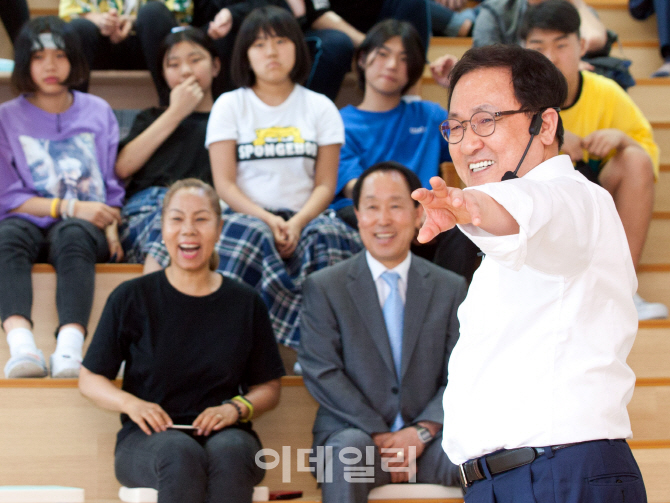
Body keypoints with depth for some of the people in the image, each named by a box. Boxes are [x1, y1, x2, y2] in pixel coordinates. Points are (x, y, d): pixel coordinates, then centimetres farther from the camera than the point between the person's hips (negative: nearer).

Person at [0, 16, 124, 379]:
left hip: (84, 228, 0)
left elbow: (113, 185, 17)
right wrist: (70, 207, -8)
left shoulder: (98, 112, 17)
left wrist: (111, 230, -3)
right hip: (30, 224, 0)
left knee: (73, 236, -37)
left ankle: (69, 349, -58)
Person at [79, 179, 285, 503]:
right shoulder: (131, 298, 4)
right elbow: (89, 379, 9)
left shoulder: (245, 303, 8)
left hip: (224, 433, 1)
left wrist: (236, 408, -6)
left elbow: (269, 387, 15)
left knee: (230, 452, -36)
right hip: (147, 439, -1)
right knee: (181, 453, -37)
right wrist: (131, 403, -11)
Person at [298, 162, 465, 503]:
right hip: (352, 433, -1)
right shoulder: (323, 287, 7)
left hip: (426, 439, 1)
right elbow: (321, 372, -3)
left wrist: (422, 430, -13)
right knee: (347, 449, -37)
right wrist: (378, 435, -14)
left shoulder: (450, 288, 12)